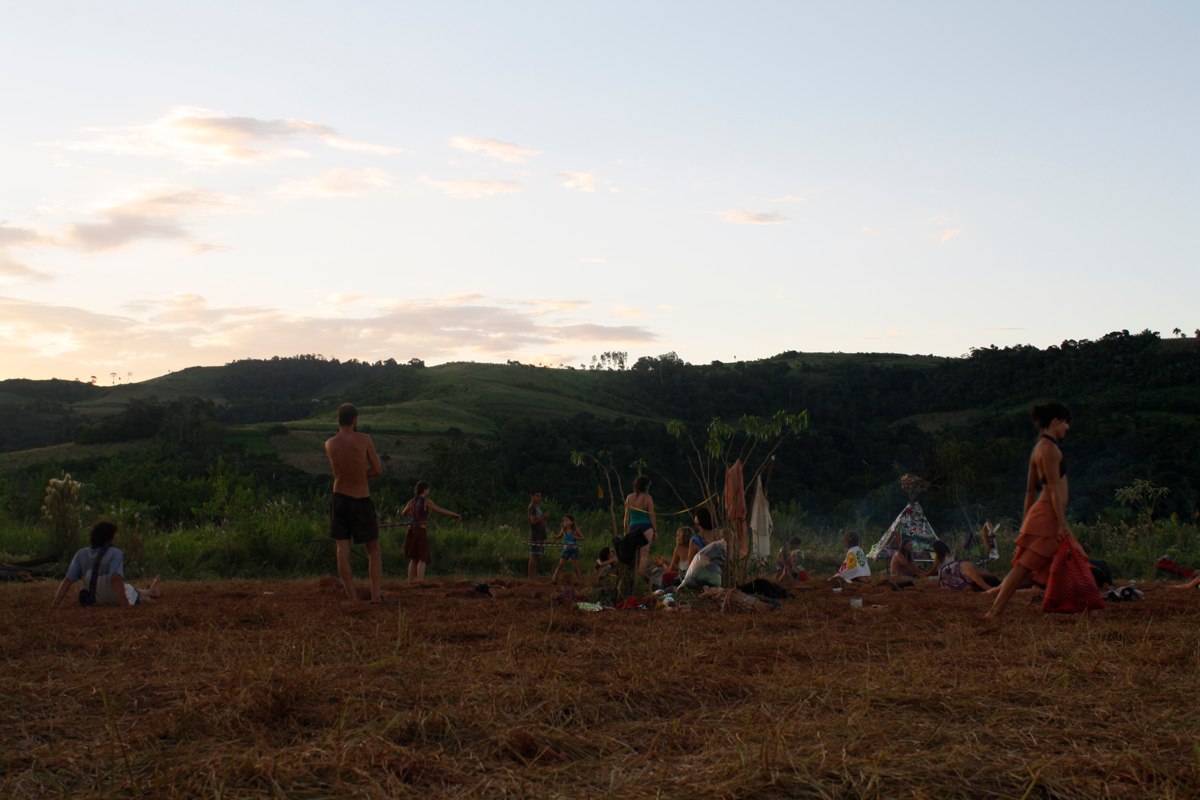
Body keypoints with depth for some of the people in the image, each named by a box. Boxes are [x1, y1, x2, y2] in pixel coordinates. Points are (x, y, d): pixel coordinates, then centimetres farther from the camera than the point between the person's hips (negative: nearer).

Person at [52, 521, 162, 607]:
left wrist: (55, 603, -18)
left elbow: (67, 580, -18)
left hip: (98, 601, 6)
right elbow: (115, 579, -41)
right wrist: (125, 605, -43)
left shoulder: (81, 554, -14)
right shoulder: (115, 554, -29)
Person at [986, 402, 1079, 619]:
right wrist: (1061, 522, -19)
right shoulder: (1049, 448, -10)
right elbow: (1054, 488, -16)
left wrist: (1027, 522, 21)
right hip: (1048, 515, -10)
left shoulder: (1040, 448, 19)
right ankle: (994, 612, -18)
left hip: (1044, 515, 10)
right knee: (1024, 566, -14)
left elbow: (1030, 489, 20)